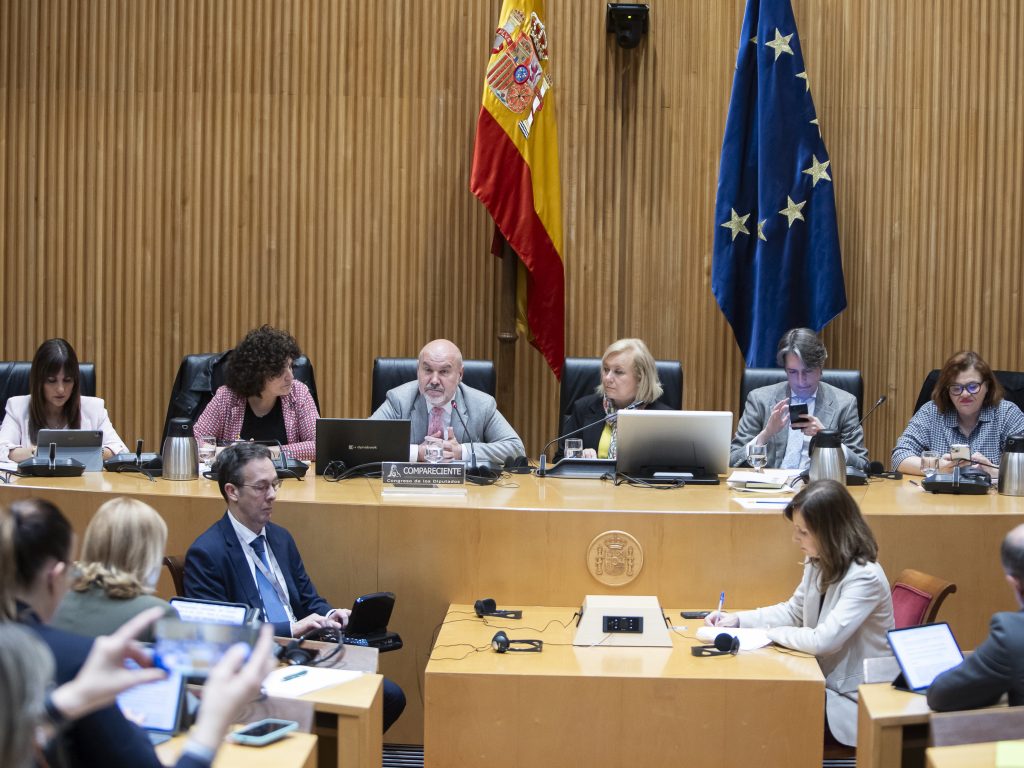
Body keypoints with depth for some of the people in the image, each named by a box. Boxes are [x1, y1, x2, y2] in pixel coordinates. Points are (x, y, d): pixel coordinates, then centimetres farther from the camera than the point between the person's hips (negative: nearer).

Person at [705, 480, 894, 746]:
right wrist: (738, 619, 3)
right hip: (824, 681, 7)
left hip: (852, 700, -7)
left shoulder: (865, 578, -25)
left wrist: (772, 633, -13)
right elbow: (794, 611, 16)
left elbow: (823, 641, -30)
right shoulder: (818, 564, 2)